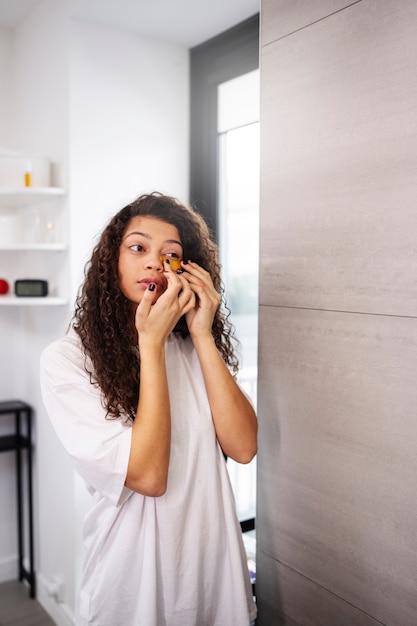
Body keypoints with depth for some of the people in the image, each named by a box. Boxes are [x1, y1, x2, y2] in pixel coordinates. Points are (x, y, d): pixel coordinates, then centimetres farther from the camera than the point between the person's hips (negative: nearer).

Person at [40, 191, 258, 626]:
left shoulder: (193, 349, -3)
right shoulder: (67, 360, -15)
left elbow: (244, 447, -14)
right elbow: (147, 475, -22)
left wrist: (202, 334, -17)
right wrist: (151, 342, -23)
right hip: (133, 576, -3)